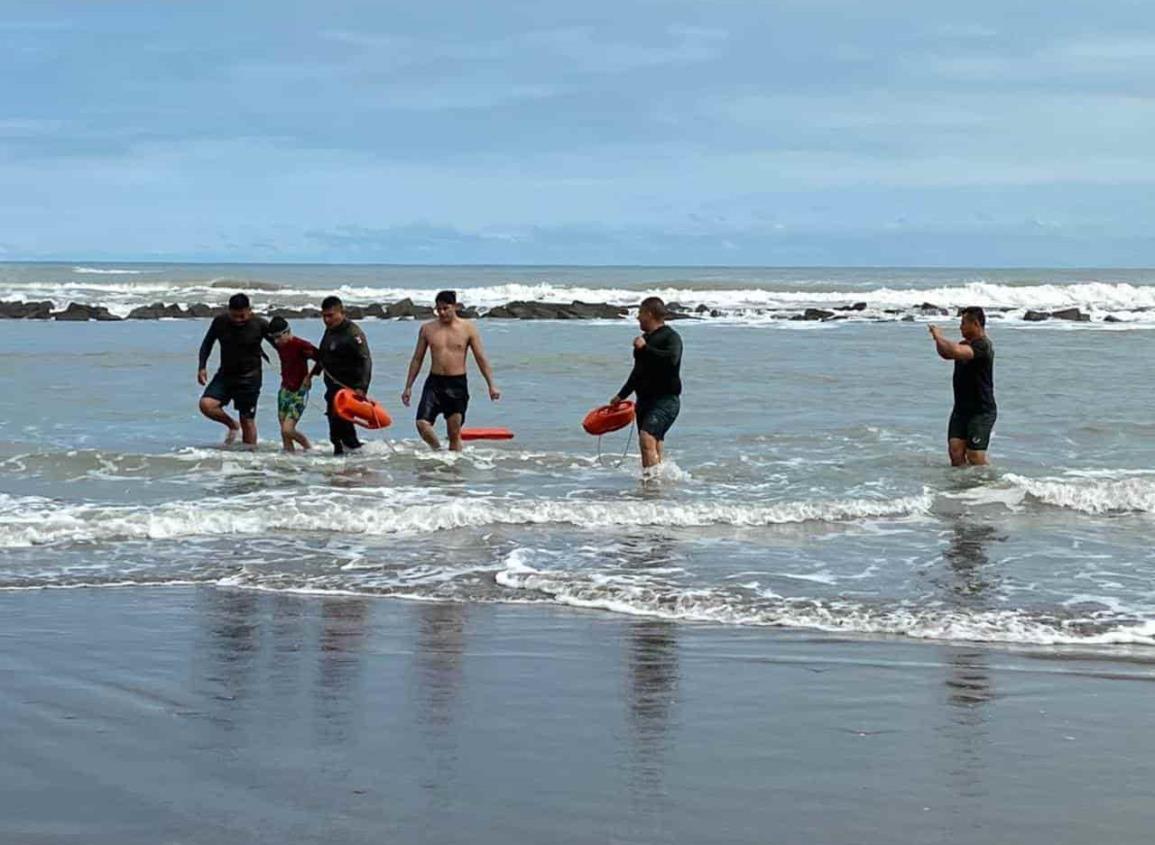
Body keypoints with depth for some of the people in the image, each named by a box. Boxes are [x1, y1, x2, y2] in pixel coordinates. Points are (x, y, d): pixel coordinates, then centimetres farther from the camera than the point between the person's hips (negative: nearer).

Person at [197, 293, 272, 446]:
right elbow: (207, 343, 10)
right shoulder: (220, 322, -5)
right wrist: (202, 367, -1)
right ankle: (232, 425, 10)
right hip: (225, 375, 3)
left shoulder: (260, 325, -11)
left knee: (247, 420, 0)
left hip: (249, 378, -3)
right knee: (206, 404, -17)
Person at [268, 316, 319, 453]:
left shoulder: (301, 345, -19)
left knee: (287, 430, -13)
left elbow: (321, 360, -15)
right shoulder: (279, 345, 4)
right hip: (284, 390, 7)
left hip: (299, 393, -7)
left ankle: (309, 449, 9)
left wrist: (310, 376, -10)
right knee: (284, 433, 6)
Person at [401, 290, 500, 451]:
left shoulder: (468, 328, -1)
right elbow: (417, 359, 11)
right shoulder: (427, 328, 4)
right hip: (434, 383, 2)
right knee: (422, 423, -14)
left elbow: (481, 358, 1)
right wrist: (408, 387, 10)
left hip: (457, 384, -1)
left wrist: (491, 385, -5)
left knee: (454, 433, 1)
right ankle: (438, 451, 11)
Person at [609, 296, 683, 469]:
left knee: (647, 438, -25)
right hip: (644, 400, 8)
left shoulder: (671, 337, -7)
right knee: (652, 449, 7)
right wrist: (621, 396, 33)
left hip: (666, 400, -8)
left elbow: (671, 359, -28)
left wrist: (645, 348, -21)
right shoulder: (644, 338, 19)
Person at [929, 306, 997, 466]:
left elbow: (957, 352, -34)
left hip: (982, 411, -8)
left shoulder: (983, 345, -18)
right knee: (955, 450, -2)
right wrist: (938, 339, 6)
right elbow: (946, 354, 26)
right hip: (961, 409, 8)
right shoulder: (966, 344, 12)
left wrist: (939, 337, -18)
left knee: (975, 456, -9)